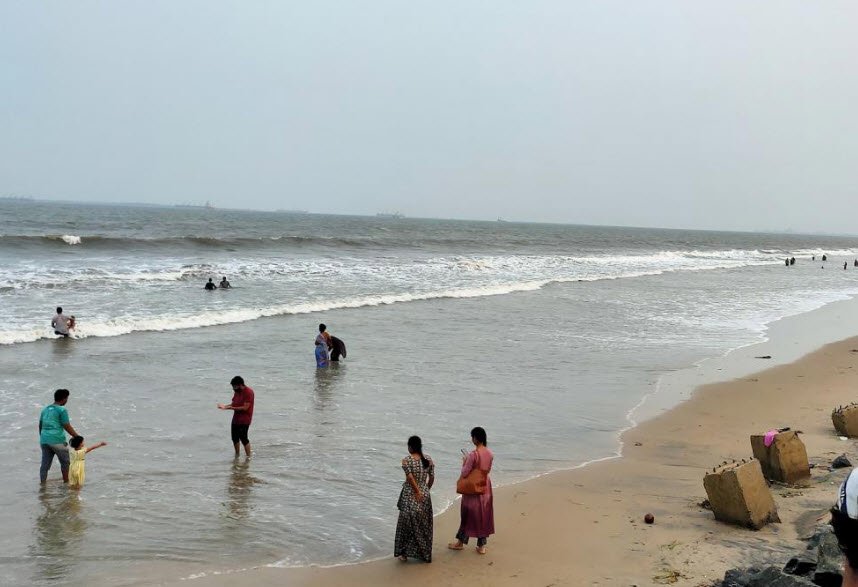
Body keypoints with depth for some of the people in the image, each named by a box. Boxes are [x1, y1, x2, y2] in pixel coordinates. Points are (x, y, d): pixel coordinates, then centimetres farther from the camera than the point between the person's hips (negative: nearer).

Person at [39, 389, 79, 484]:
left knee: (45, 464, 9)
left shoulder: (45, 410, 16)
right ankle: (66, 482, 15)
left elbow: (40, 426, 21)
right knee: (65, 462, 10)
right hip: (57, 440, -6)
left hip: (44, 440, 6)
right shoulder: (62, 410, -6)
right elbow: (67, 427, -9)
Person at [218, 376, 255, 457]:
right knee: (235, 438, 12)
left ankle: (248, 457, 0)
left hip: (244, 420, -8)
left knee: (243, 438, -9)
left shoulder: (248, 392, -17)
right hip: (236, 418, 8)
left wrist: (231, 408, -24)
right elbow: (234, 403, 13)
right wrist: (225, 406, -7)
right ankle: (237, 456, 28)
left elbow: (245, 407, -21)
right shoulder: (237, 392, 9)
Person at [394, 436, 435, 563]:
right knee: (423, 525, 14)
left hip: (410, 496, -4)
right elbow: (431, 478, 3)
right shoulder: (428, 460, 0)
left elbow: (410, 478, -21)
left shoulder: (406, 460, -13)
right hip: (425, 495, 4)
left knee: (407, 523, 7)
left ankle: (404, 553, 10)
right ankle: (424, 553, 21)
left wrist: (418, 492, -15)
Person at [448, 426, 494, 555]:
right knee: (484, 514, 11)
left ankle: (461, 542, 23)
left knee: (469, 514, 8)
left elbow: (465, 473, -16)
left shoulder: (473, 454, -21)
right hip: (486, 486, 5)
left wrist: (464, 462, 2)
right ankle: (481, 545, 17)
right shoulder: (490, 454, -1)